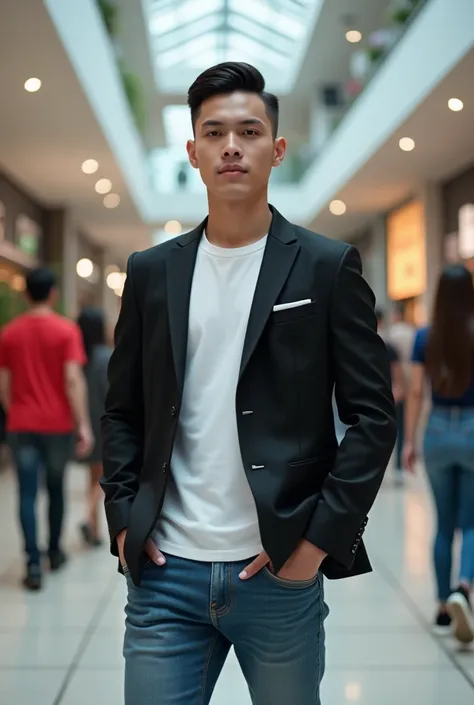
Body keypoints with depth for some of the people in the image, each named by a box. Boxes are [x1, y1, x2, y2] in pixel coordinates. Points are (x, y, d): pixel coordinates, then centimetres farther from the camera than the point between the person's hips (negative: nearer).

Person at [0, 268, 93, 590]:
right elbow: (73, 380, -15)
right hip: (58, 424, -1)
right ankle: (55, 552, 30)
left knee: (28, 494, 0)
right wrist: (83, 424, -13)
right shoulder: (66, 329, -7)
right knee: (56, 489, 17)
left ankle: (34, 565, -7)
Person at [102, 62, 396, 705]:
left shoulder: (328, 267, -1)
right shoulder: (151, 272, 8)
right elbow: (122, 412, 12)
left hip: (282, 574, -2)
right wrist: (123, 518, 1)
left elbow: (373, 416, -3)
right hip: (165, 573, 2)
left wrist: (323, 534, -9)